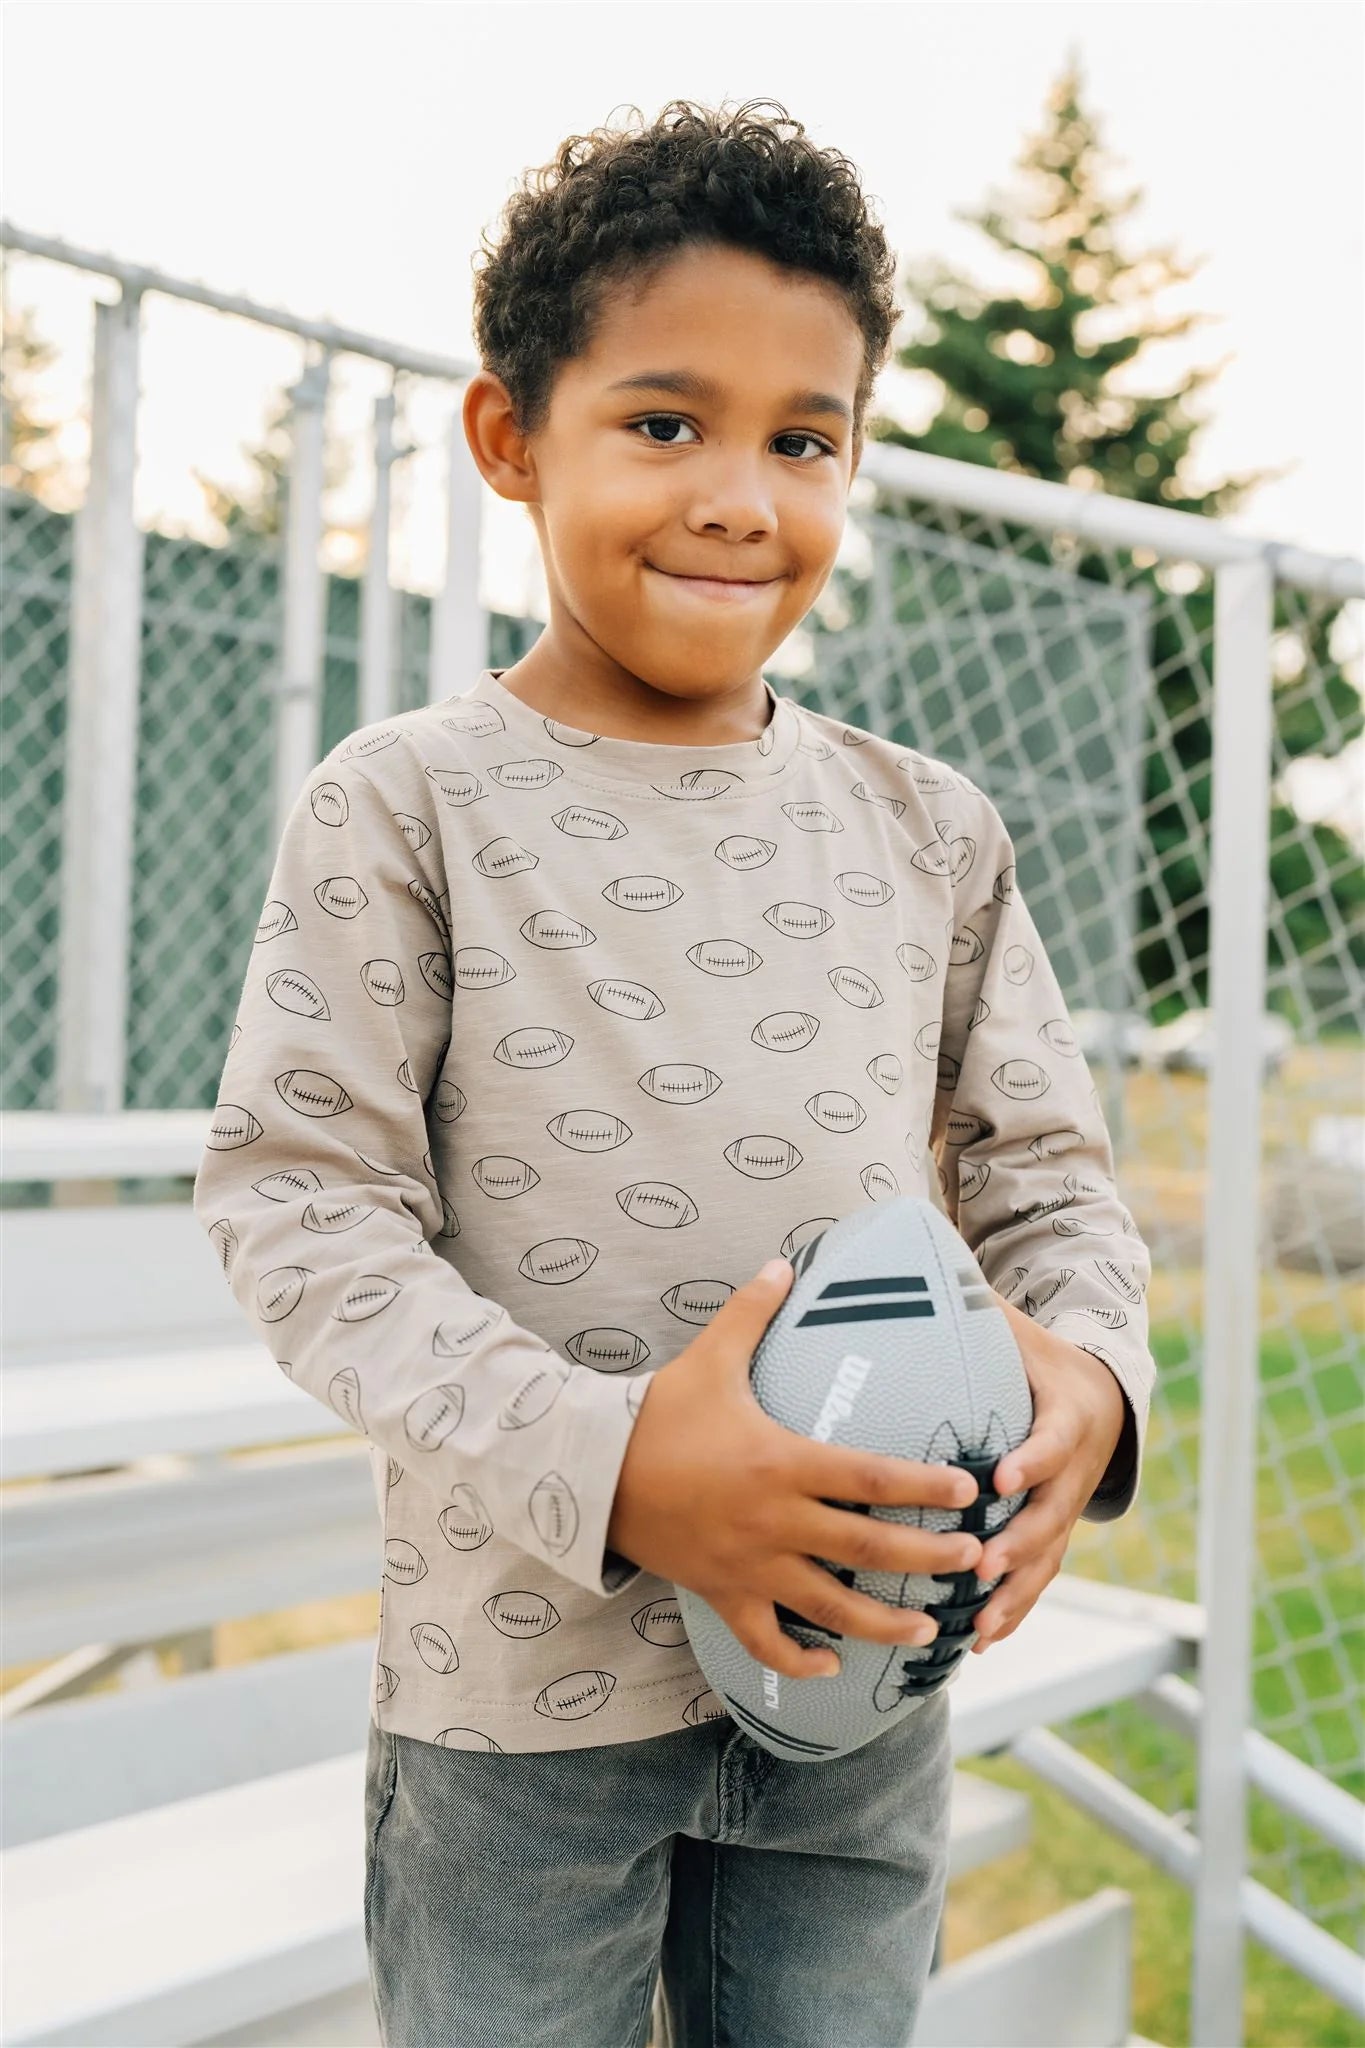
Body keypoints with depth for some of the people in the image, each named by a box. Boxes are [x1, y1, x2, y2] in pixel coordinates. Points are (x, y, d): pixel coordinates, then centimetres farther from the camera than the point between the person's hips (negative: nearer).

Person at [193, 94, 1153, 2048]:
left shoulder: (928, 827, 3)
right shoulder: (409, 805, -9)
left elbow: (1042, 1161, 8)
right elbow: (299, 1205, -12)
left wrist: (1088, 1363, -13)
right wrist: (601, 1459, -24)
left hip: (863, 1670, 4)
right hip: (520, 1676, -3)